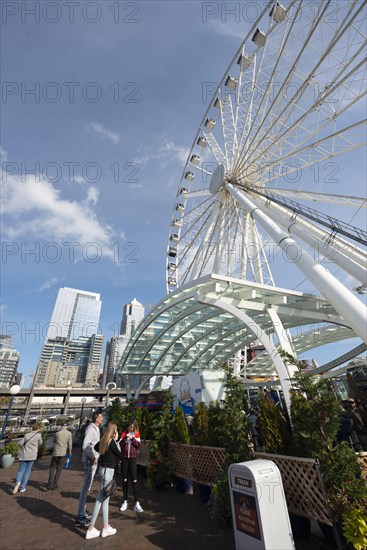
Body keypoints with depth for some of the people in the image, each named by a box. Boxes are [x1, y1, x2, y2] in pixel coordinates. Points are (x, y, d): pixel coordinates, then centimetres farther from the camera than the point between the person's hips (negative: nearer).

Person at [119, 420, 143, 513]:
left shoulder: (136, 434, 2)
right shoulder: (124, 433, 2)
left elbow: (138, 444, -7)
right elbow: (119, 444, -5)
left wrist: (132, 438, -18)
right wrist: (125, 438, -21)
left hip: (133, 458, -1)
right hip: (124, 458, 1)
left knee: (134, 480, -2)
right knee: (124, 480, 10)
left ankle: (137, 503, 3)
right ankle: (125, 501, 24)